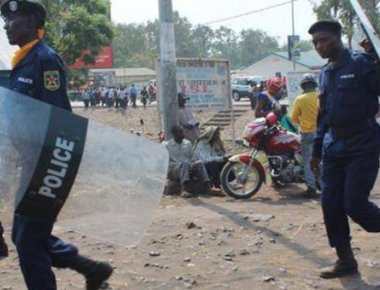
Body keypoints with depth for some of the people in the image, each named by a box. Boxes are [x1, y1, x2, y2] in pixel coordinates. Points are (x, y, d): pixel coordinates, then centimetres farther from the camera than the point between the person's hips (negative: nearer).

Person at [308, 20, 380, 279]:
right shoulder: (325, 73, 14)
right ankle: (346, 260, 18)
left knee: (354, 204, -9)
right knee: (331, 206, 4)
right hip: (333, 147, 7)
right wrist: (317, 150, 19)